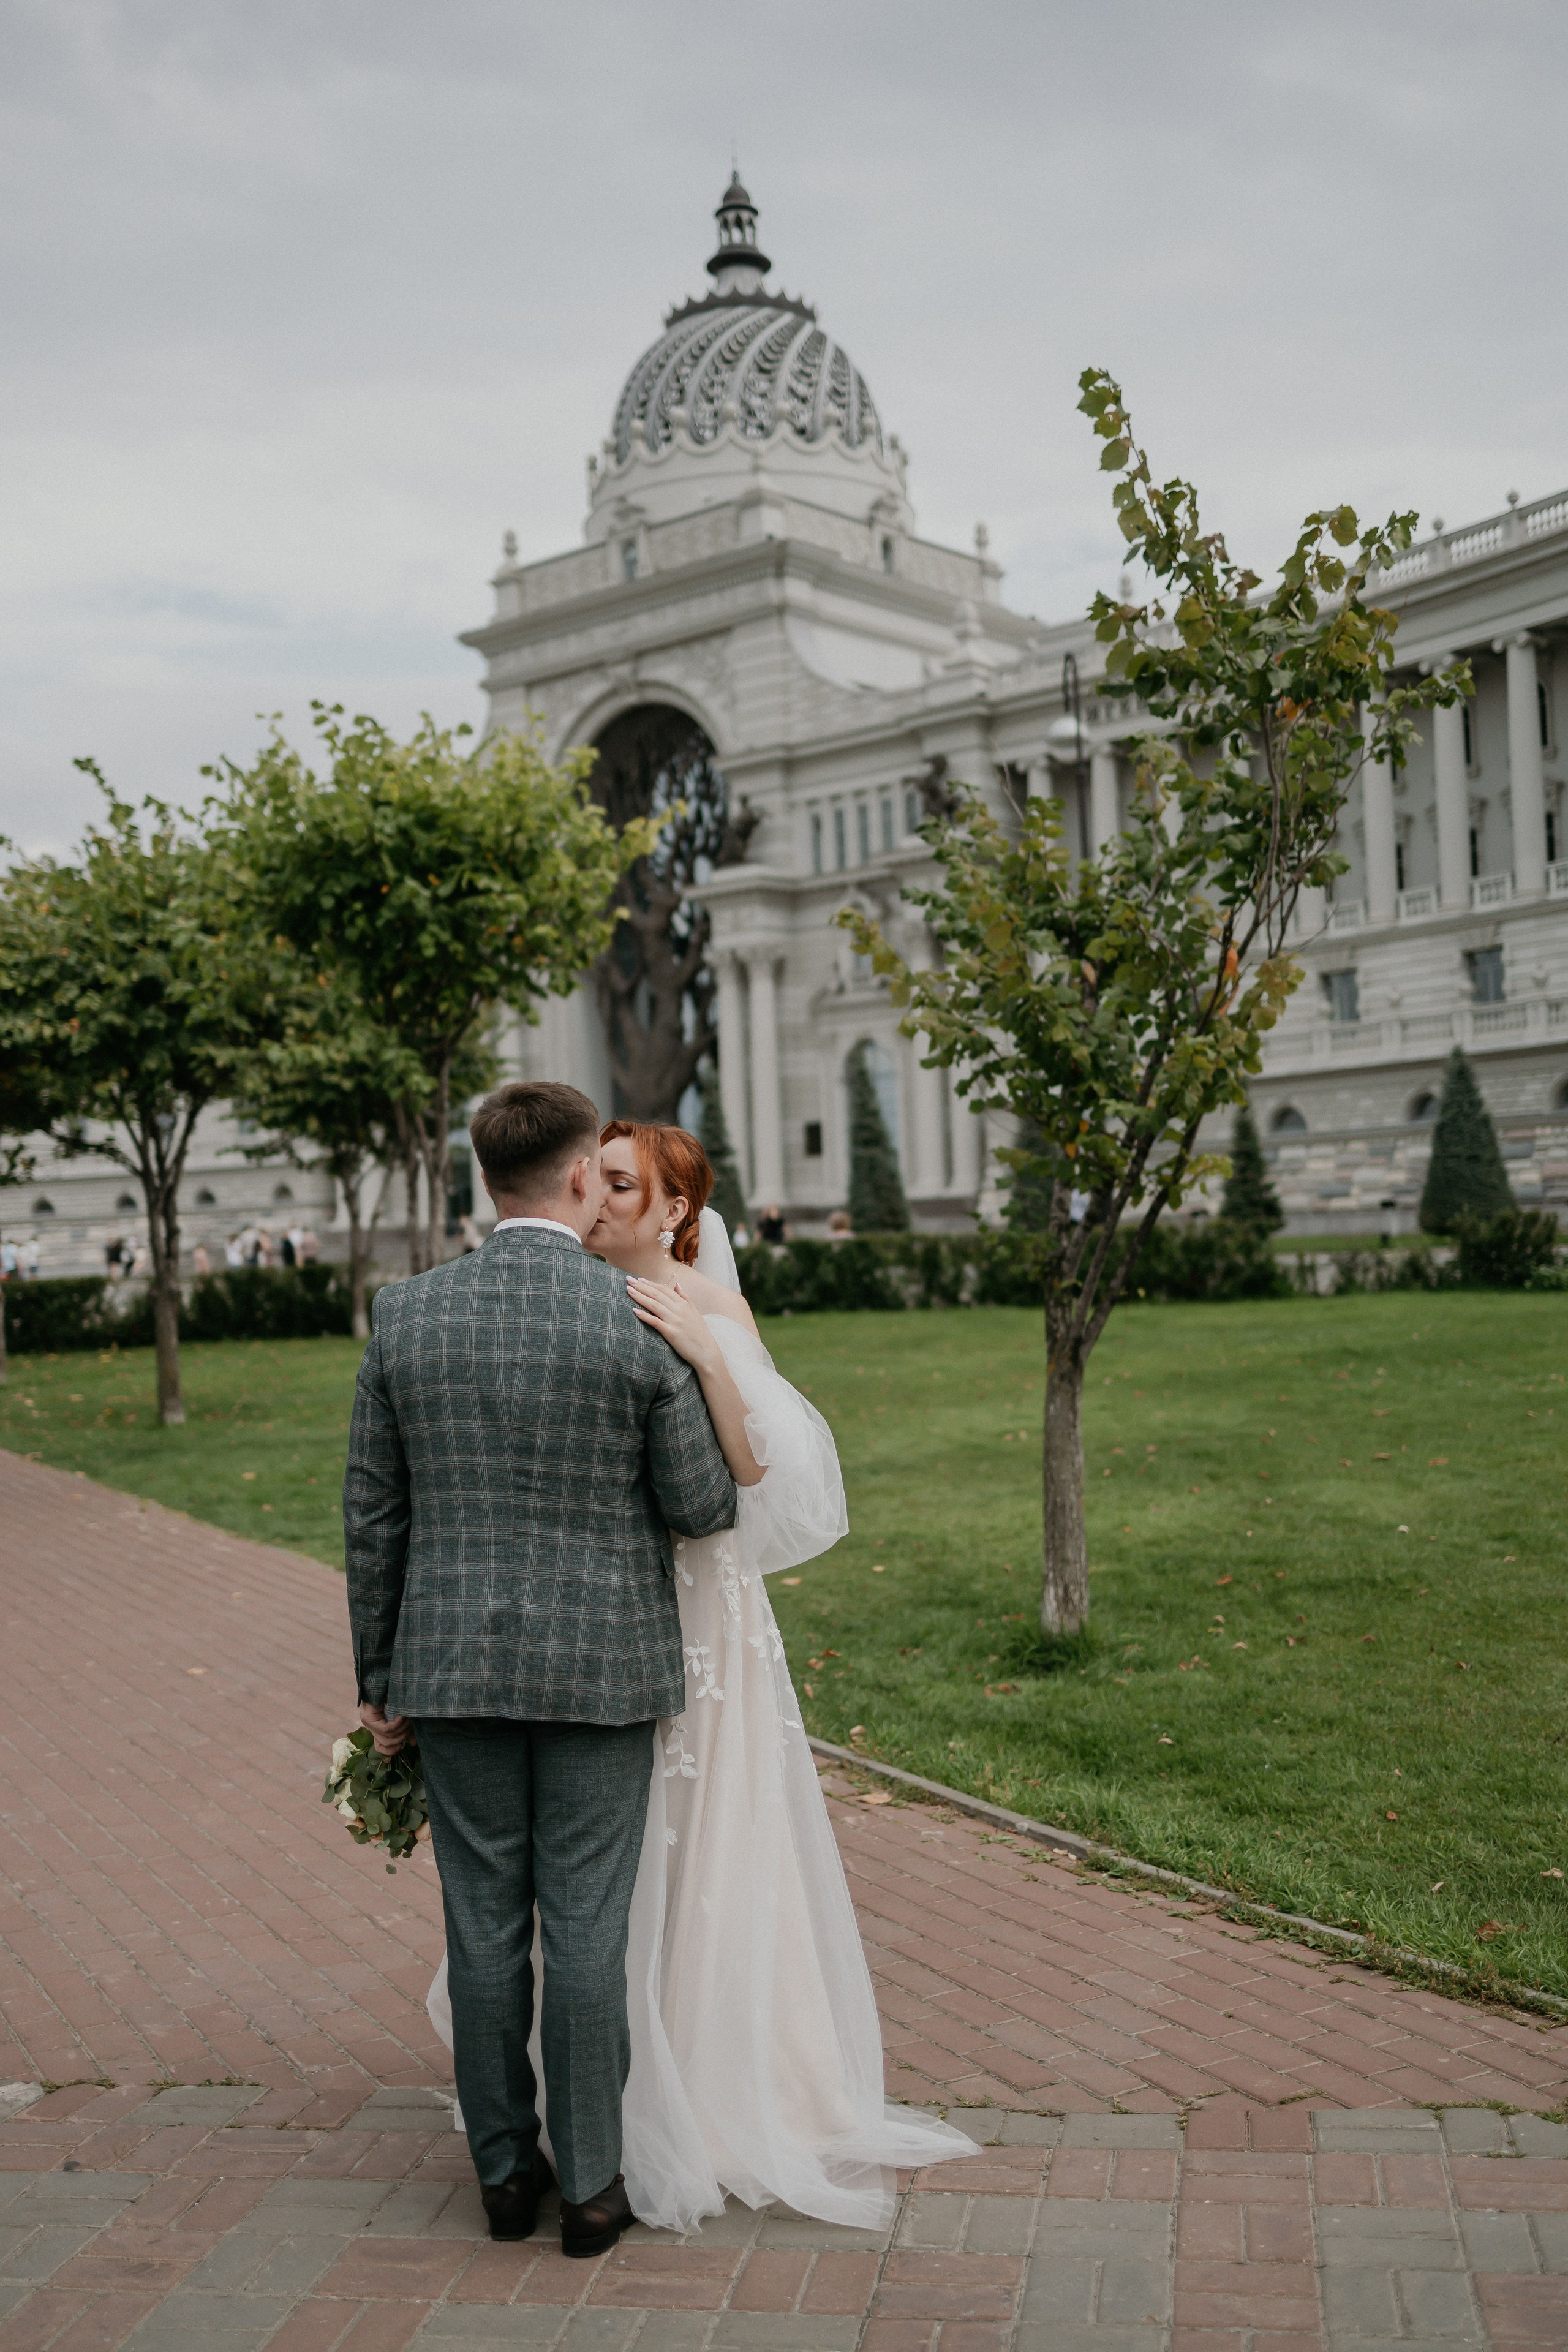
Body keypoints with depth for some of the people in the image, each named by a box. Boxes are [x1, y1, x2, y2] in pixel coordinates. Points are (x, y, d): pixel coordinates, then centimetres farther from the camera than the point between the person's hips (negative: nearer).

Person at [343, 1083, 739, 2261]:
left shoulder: (407, 1311, -2)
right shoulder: (643, 1320, -11)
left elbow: (374, 1514, 2)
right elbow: (700, 1509, -6)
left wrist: (379, 1678, 10)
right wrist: (726, 1457, 17)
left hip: (456, 1664, 3)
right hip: (601, 1668, -2)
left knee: (485, 1928, 12)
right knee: (588, 1932, 7)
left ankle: (506, 2171, 24)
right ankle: (592, 2183, 17)